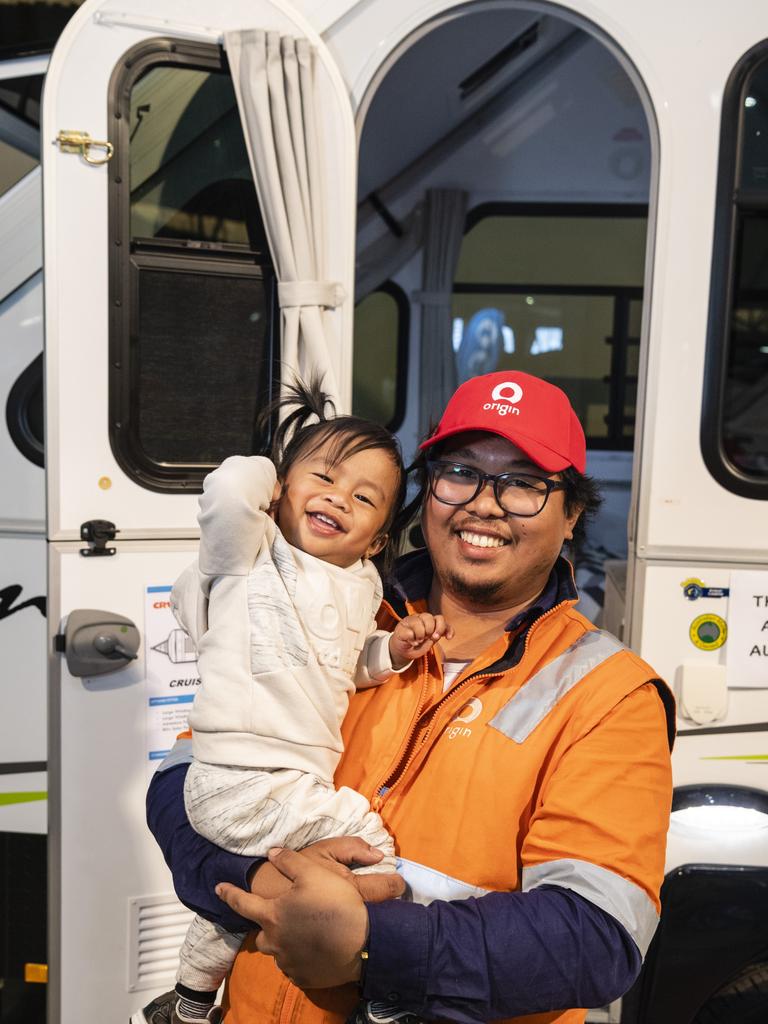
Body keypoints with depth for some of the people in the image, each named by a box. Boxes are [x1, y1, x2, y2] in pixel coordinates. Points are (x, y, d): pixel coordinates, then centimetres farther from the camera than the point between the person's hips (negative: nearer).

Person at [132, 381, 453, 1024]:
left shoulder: (361, 586, 10)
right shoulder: (252, 556, -11)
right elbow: (229, 490, -32)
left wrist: (390, 651, 0)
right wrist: (266, 470, -11)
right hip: (243, 784, -9)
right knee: (368, 840, -16)